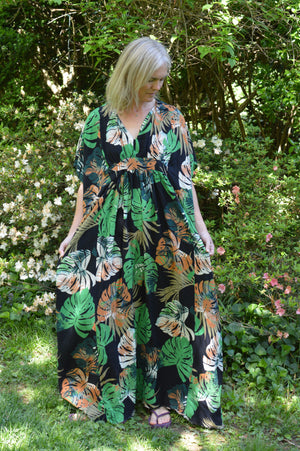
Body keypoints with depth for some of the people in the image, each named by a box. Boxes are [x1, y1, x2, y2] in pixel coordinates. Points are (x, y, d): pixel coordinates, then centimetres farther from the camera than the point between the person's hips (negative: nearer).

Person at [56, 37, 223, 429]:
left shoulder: (171, 119, 2)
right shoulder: (100, 120, 2)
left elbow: (184, 177, 4)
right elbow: (89, 180, 5)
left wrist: (199, 227, 0)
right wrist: (75, 230, 2)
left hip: (164, 233, 0)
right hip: (112, 233, 0)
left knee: (161, 310, 5)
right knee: (111, 309, 5)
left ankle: (162, 395, 19)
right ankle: (110, 390, 25)